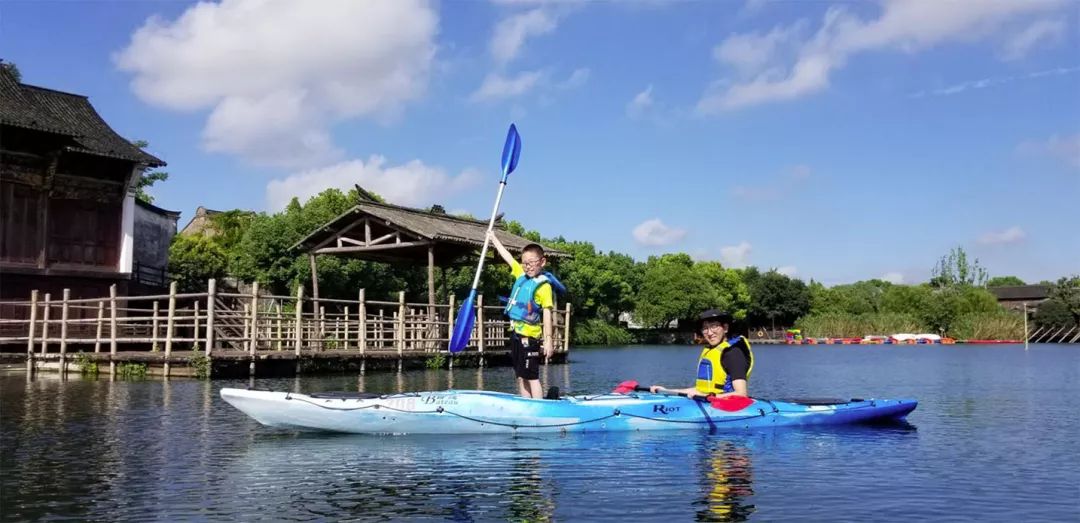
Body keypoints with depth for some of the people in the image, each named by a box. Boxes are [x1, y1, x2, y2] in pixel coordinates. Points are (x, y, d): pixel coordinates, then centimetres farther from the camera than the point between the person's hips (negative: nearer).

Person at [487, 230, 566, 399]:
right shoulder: (522, 275, 10)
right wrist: (494, 239, 31)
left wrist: (549, 339, -22)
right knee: (521, 377, 10)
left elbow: (547, 313, -16)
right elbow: (508, 257, 23)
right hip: (516, 333, 8)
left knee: (532, 377, -8)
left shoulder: (544, 285, -11)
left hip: (529, 335, -8)